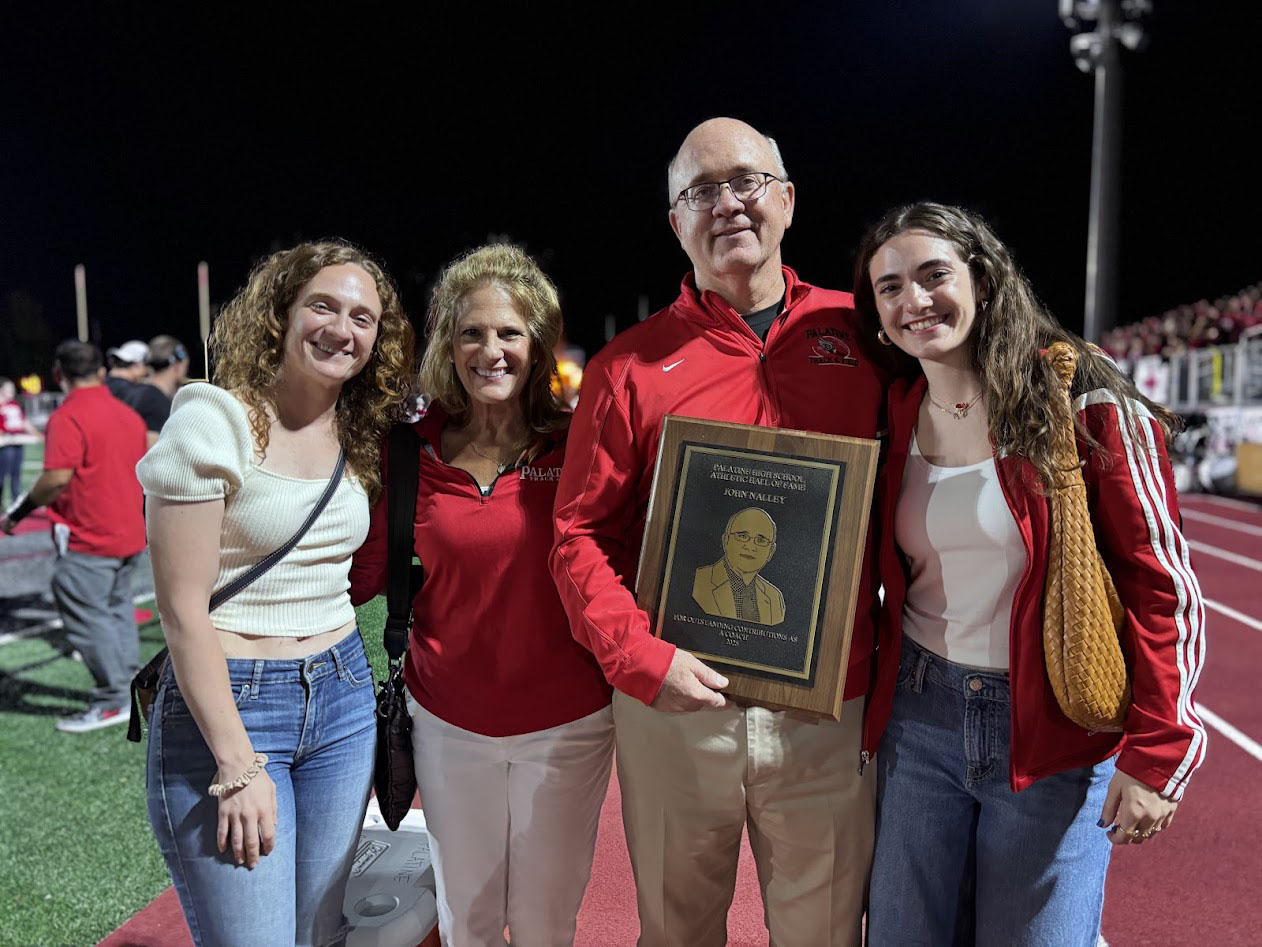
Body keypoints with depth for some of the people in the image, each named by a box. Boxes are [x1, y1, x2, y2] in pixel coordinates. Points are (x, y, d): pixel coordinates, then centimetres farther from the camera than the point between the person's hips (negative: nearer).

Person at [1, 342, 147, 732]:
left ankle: (112, 703, 6)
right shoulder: (129, 414, 9)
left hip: (87, 542, -8)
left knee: (87, 619, 0)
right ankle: (129, 688, 27)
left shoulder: (68, 417, -15)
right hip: (129, 535, 8)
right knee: (117, 609, 19)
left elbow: (58, 478, -23)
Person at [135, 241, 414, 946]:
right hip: (222, 705, -5)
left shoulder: (361, 437, 6)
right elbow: (183, 609, -14)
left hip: (343, 696, 6)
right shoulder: (214, 421, -12)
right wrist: (238, 765, -16)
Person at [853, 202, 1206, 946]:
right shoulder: (893, 418, 3)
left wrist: (1156, 752, -13)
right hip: (920, 717, 4)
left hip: (1054, 732, -4)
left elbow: (1161, 586, -10)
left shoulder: (1084, 402, -11)